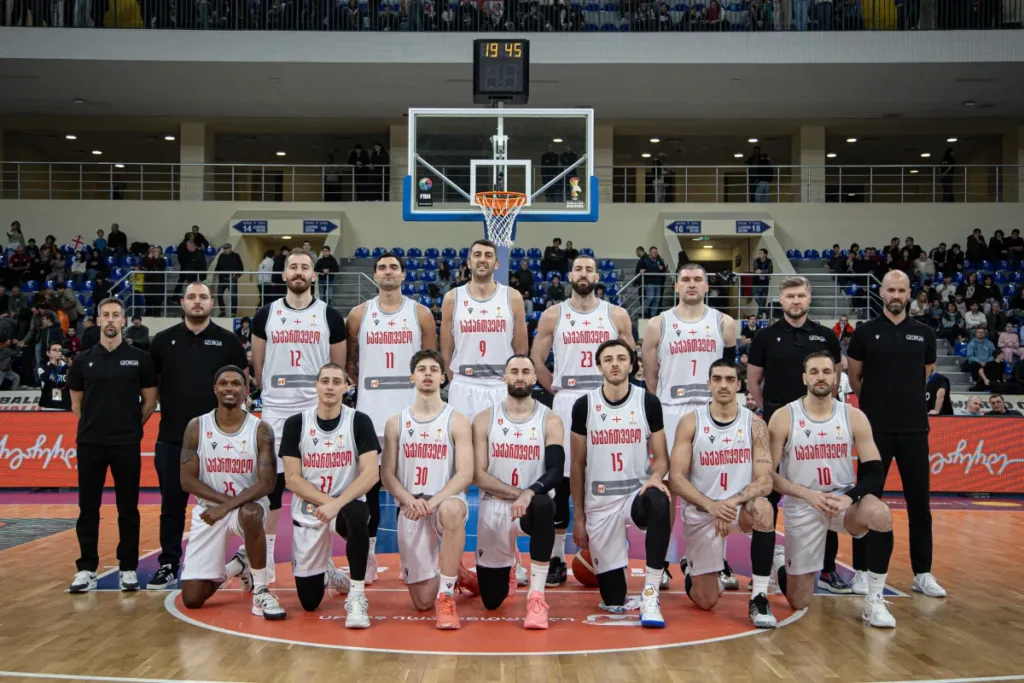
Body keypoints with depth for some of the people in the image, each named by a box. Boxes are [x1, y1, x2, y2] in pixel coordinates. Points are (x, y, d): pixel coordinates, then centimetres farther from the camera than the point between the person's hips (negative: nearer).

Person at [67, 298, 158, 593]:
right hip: (90, 443, 2)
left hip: (127, 444, -2)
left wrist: (132, 425, 3)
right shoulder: (84, 360, 6)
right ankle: (87, 569, 15)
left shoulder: (139, 359, 1)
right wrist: (94, 424, 8)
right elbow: (76, 402, 15)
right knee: (88, 508, 5)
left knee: (128, 508, 4)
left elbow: (150, 400, 6)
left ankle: (128, 568, 12)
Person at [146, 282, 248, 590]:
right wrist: (168, 407, 7)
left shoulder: (228, 341, 2)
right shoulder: (163, 340, 6)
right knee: (172, 505, 7)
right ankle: (168, 566, 17)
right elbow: (151, 383, 14)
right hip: (172, 437, 1)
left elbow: (242, 382, 8)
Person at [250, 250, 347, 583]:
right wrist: (271, 393, 12)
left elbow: (338, 367, 8)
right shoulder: (266, 315, 5)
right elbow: (257, 365, 11)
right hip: (275, 411, 1)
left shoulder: (330, 316, 2)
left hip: (318, 410, -1)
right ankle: (265, 558, 15)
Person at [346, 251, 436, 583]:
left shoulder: (421, 314, 4)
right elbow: (350, 360, 12)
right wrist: (359, 386, 1)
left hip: (410, 410, 0)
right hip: (370, 410, 1)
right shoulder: (359, 315, 5)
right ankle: (368, 556, 14)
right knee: (370, 482, 4)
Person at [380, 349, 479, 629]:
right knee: (422, 601, 0)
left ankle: (446, 595, -29)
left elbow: (465, 474, -9)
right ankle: (456, 575, 36)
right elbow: (387, 475, 3)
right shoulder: (396, 422, 7)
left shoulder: (456, 421, -1)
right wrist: (410, 500, -17)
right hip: (410, 509, 3)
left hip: (447, 501, -2)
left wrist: (433, 502, -24)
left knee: (452, 510, -43)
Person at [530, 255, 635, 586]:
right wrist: (553, 388, 3)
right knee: (561, 481, 1)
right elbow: (536, 359, 9)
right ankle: (556, 558, 11)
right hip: (566, 404, 0)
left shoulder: (617, 315, 5)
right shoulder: (553, 315, 5)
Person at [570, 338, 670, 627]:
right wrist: (578, 518, 3)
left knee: (659, 503, -39)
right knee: (613, 601, -1)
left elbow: (660, 456, 1)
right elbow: (578, 465, 4)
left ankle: (650, 595, -29)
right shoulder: (584, 405, -1)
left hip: (636, 494, 0)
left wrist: (656, 477, -23)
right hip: (599, 503, 1)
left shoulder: (648, 402, -3)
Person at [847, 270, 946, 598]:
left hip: (914, 428, 2)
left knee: (919, 502, 6)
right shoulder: (865, 333, -1)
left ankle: (923, 574, 15)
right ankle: (862, 571, 11)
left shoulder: (924, 334, 6)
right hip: (875, 429, -2)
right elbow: (854, 378, 8)